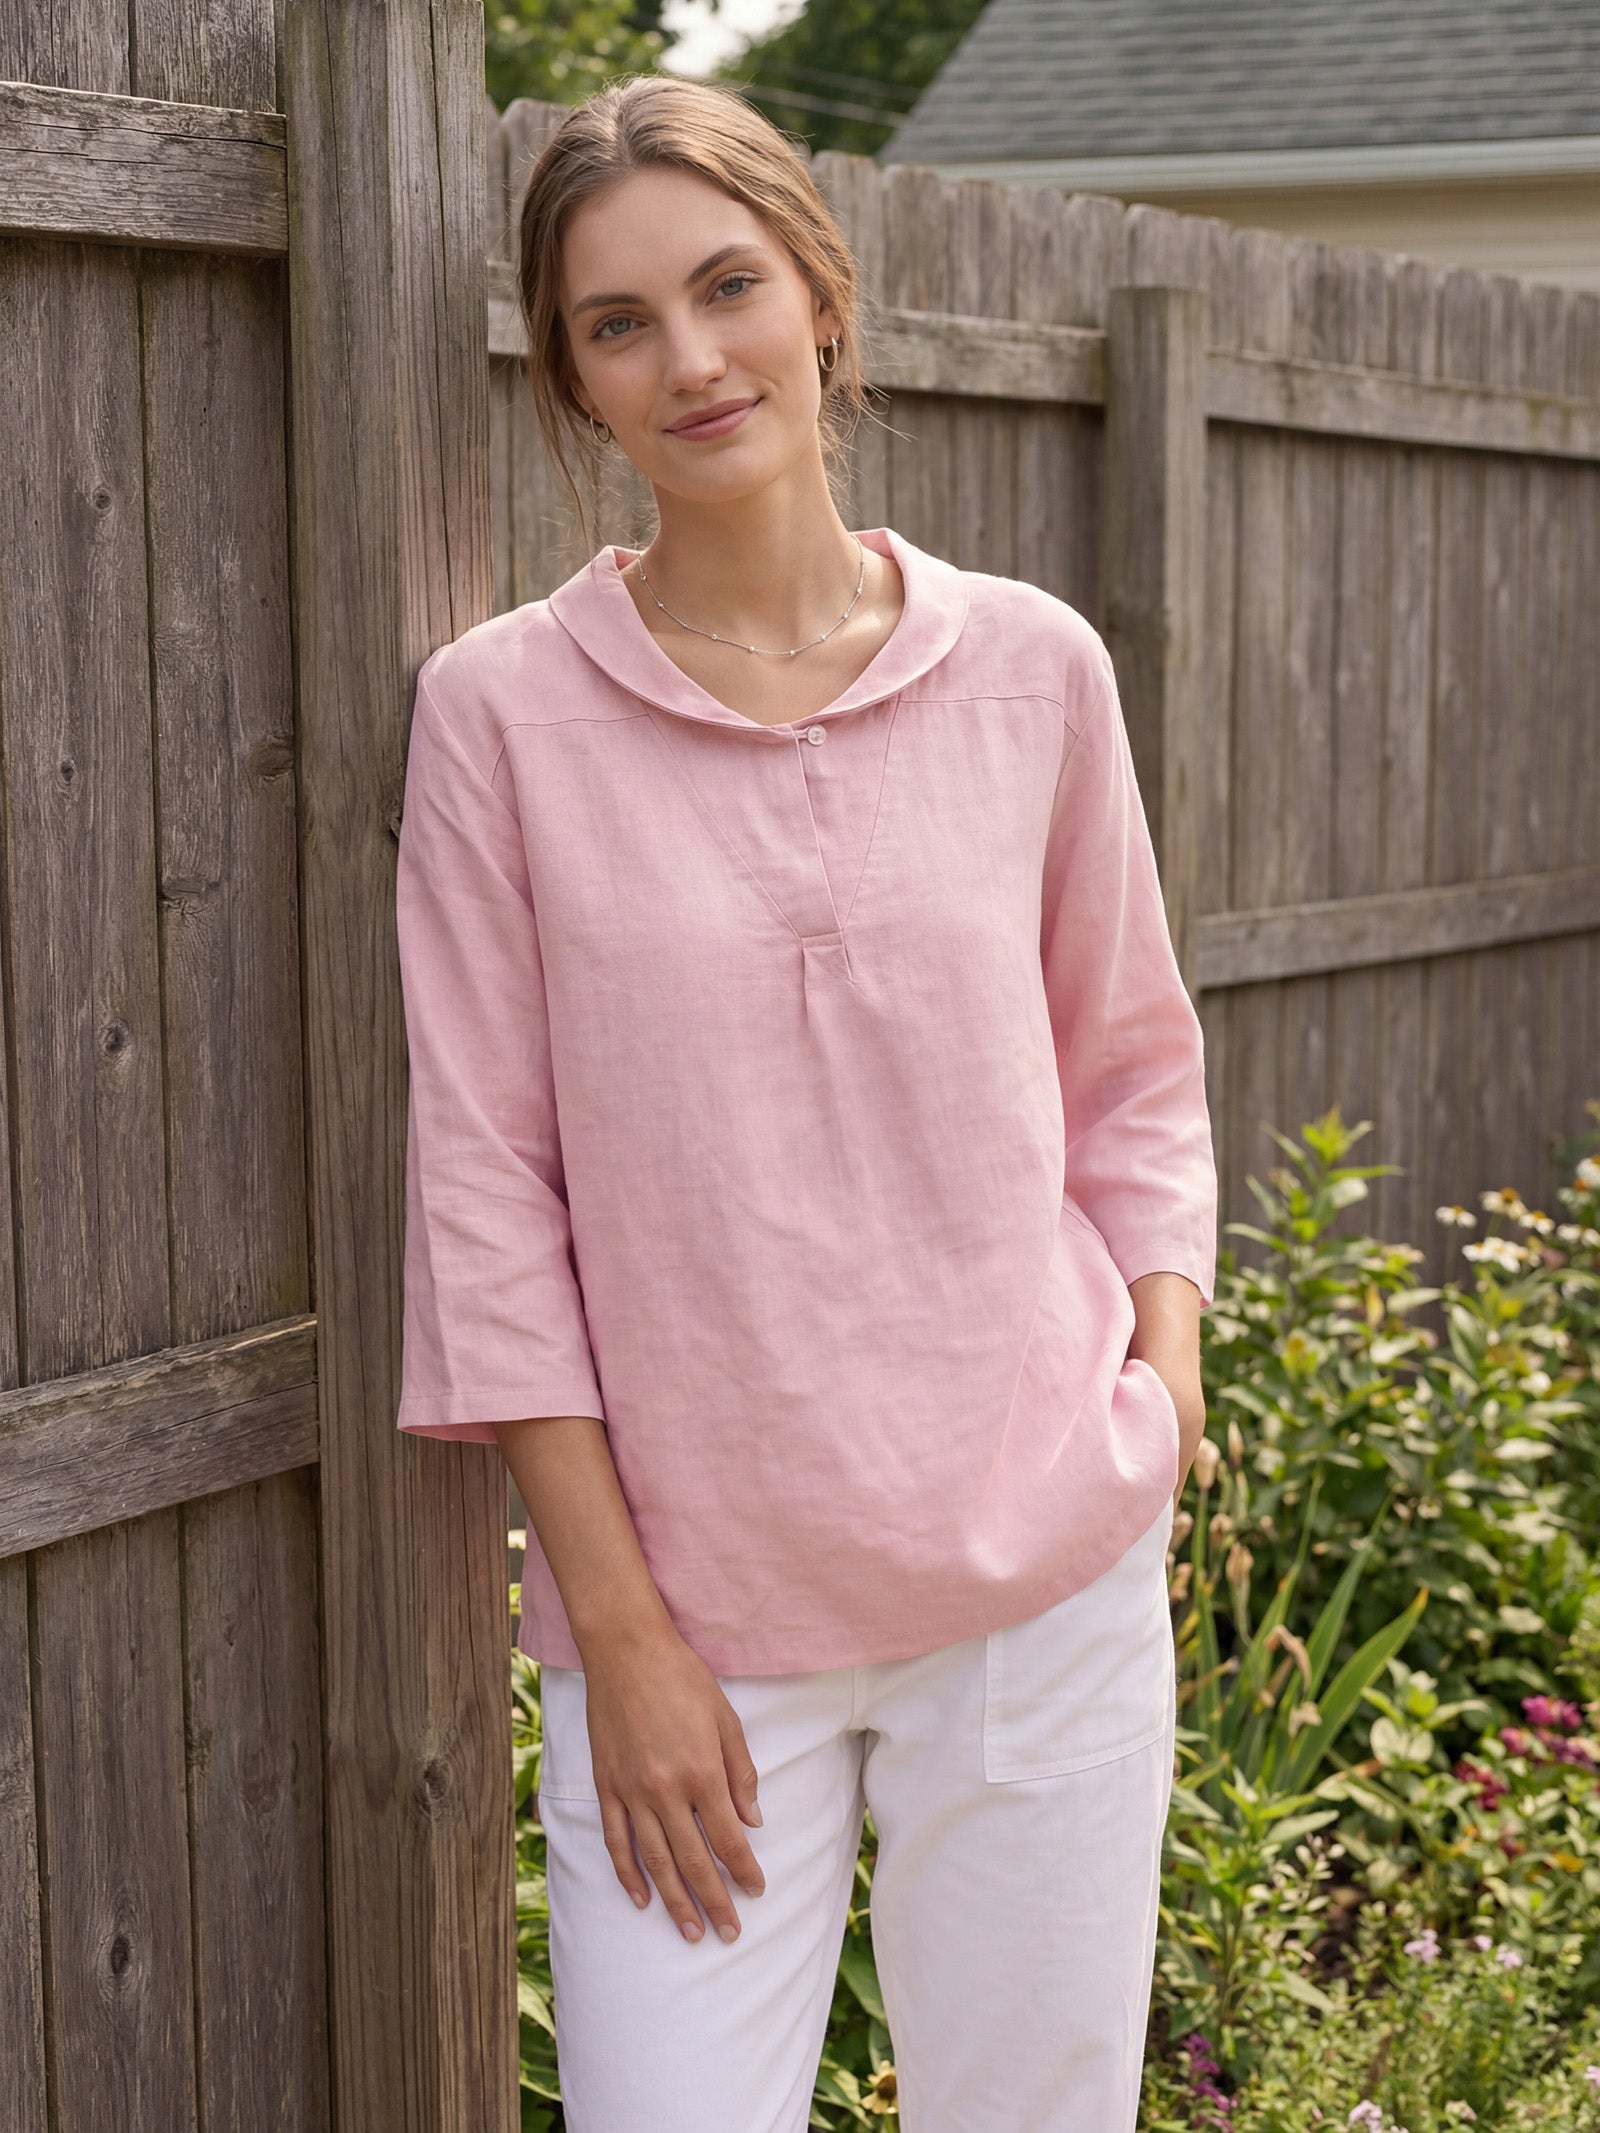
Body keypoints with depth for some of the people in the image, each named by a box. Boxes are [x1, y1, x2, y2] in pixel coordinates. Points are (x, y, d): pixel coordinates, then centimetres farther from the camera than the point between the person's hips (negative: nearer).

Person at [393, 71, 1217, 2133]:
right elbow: (486, 1187, -4)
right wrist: (616, 1627, -6)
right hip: (685, 1600, -2)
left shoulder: (1032, 668, 1)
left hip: (1046, 1573, 2)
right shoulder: (503, 707, -5)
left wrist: (1166, 1352, -3)